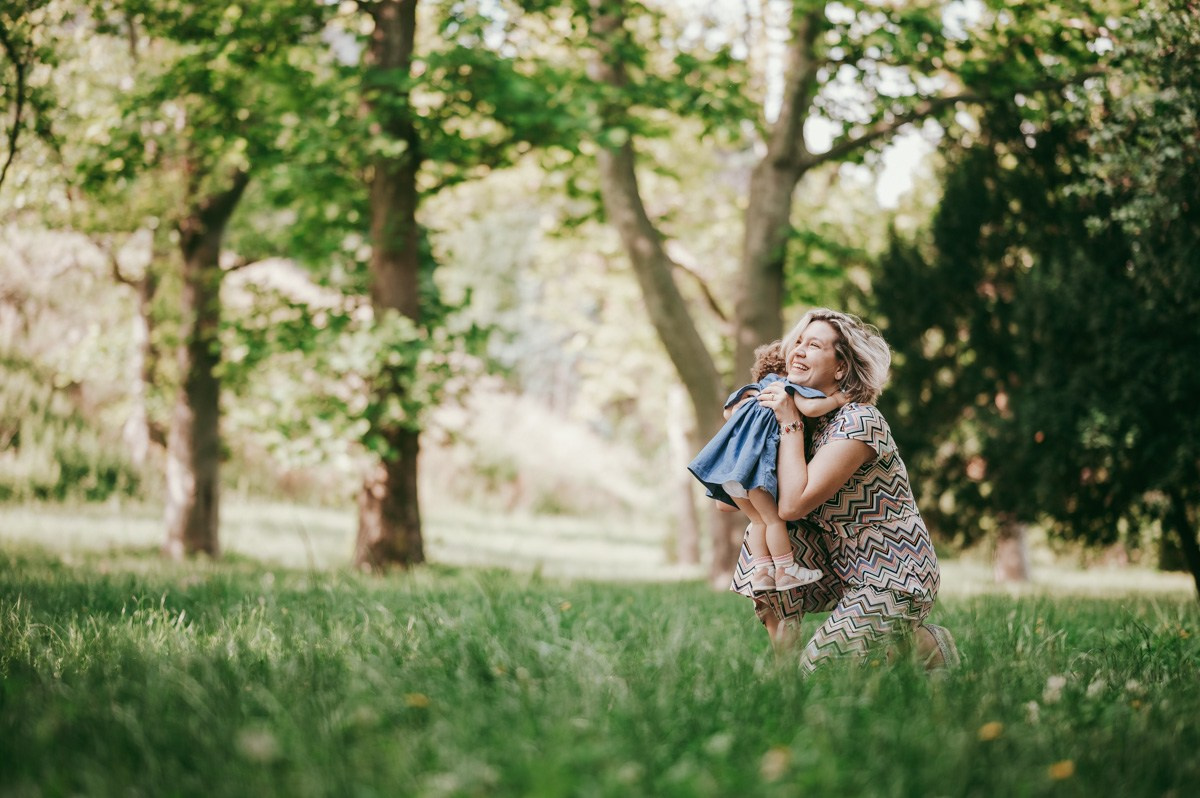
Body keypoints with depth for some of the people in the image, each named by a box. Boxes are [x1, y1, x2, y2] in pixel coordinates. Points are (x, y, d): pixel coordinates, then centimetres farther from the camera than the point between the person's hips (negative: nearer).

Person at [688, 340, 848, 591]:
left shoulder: (756, 390, 27)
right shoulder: (789, 387, 4)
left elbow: (728, 412, 35)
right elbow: (811, 407, -14)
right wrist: (836, 400, 2)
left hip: (729, 464, 8)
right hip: (753, 461, -8)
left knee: (758, 519, 14)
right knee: (773, 517, 0)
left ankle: (760, 571, 9)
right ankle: (785, 571, 3)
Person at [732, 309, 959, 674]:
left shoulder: (858, 422, -21)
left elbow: (792, 505, -27)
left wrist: (790, 423, -22)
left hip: (893, 578, -8)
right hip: (847, 566, 8)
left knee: (818, 670, -12)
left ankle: (928, 644, 8)